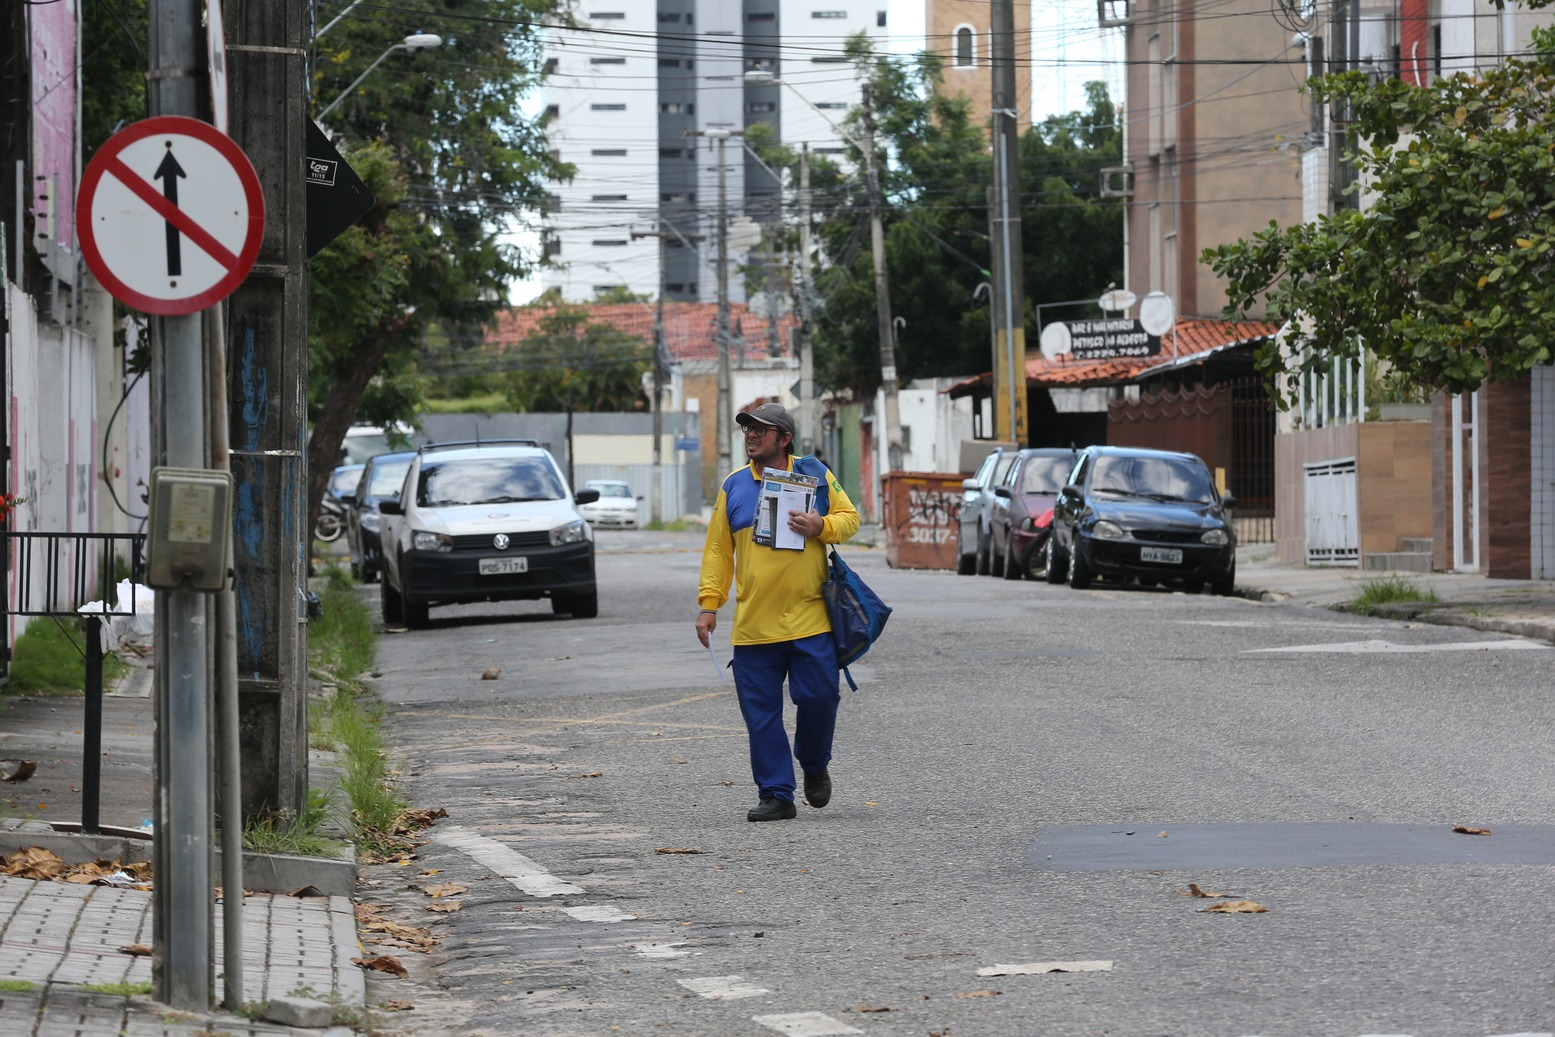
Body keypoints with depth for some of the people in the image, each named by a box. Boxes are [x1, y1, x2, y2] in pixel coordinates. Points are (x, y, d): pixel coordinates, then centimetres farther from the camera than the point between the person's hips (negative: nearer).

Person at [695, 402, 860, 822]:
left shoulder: (815, 474, 5)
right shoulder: (733, 486, 9)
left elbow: (850, 517, 10)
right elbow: (718, 549, 11)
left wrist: (821, 526, -12)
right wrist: (709, 604, 4)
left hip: (810, 619, -2)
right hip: (752, 626, 2)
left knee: (818, 698, -3)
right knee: (761, 712, -1)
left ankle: (815, 766, 25)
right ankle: (775, 794, 6)